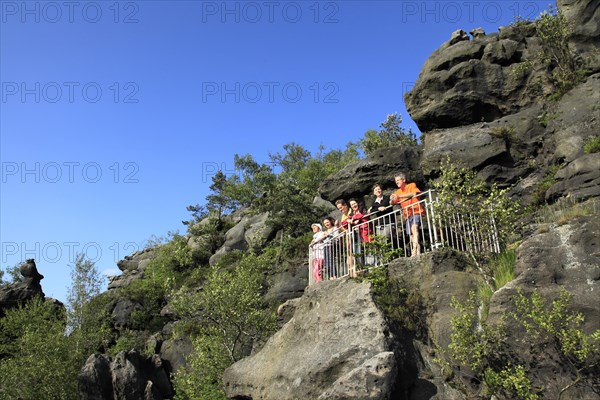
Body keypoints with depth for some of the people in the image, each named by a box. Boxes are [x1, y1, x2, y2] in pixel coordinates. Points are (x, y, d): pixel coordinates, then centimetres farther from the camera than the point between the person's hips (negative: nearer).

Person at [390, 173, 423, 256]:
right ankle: (416, 252, 10)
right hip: (408, 215, 6)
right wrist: (392, 200, -18)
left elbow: (414, 193, -18)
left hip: (416, 212, -6)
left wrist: (399, 196, -26)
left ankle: (415, 250, -38)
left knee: (414, 228, -28)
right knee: (411, 235, 5)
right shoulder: (398, 192, 17)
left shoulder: (412, 186, 3)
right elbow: (393, 202, 7)